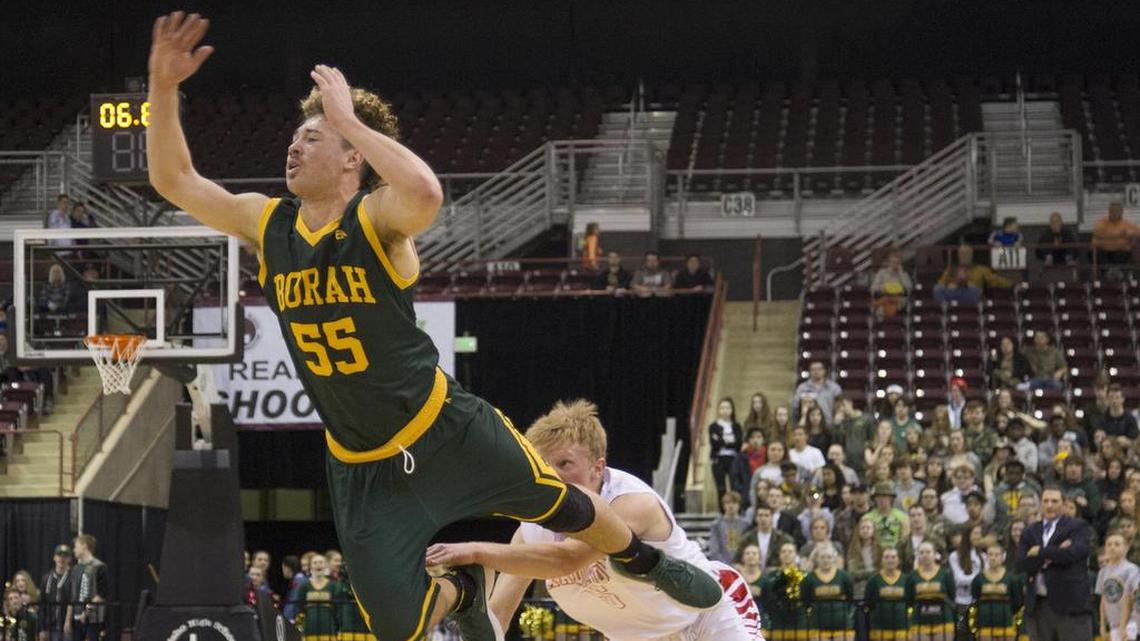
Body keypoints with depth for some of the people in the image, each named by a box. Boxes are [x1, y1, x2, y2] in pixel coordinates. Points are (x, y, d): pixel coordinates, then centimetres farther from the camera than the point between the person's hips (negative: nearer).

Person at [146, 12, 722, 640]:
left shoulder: (378, 218, -19)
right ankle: (461, 589, 33)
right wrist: (163, 88, -15)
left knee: (563, 507, 12)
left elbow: (426, 194, -43)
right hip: (362, 466, 4)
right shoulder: (267, 225, -3)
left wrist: (347, 120, -36)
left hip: (446, 428, -3)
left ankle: (644, 561, 47)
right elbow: (174, 181, -3)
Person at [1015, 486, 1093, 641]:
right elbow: (1019, 566, 0)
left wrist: (1040, 552, -5)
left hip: (1070, 605, -4)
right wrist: (1055, 553, -11)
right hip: (1038, 605, 4)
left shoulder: (1078, 527, 3)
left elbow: (1072, 553, -16)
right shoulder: (1030, 532, 14)